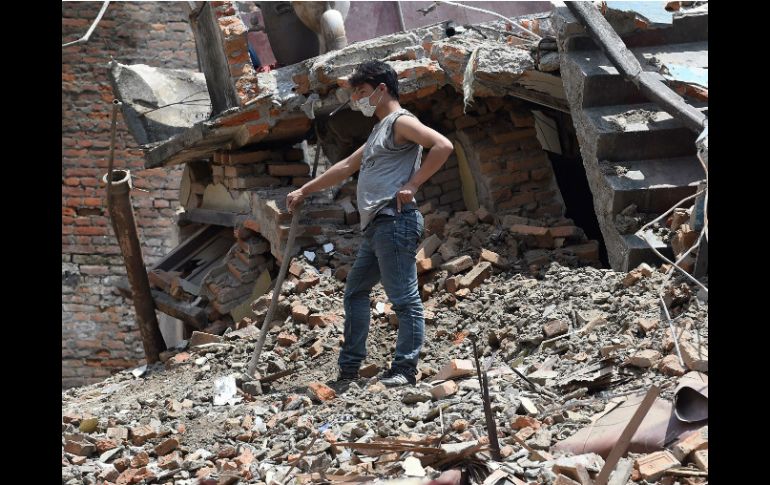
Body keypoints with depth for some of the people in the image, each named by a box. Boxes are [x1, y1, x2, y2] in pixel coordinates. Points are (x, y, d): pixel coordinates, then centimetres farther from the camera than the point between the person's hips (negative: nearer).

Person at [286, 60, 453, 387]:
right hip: (376, 226, 11)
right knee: (355, 292, 14)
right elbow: (346, 167, 34)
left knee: (404, 299, -8)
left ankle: (404, 370, -7)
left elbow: (443, 146, -20)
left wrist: (412, 185, -19)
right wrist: (304, 191, 35)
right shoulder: (380, 130, 25)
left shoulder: (401, 122, -5)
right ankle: (348, 370, 18)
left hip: (394, 222, -11)